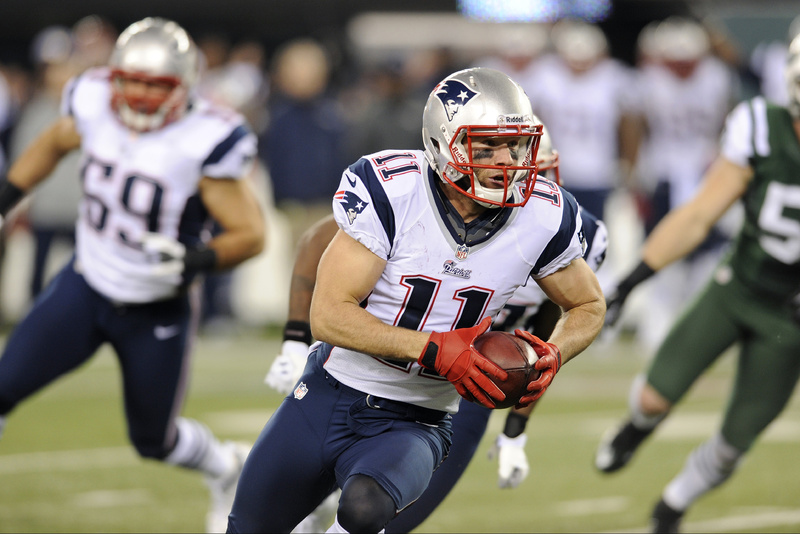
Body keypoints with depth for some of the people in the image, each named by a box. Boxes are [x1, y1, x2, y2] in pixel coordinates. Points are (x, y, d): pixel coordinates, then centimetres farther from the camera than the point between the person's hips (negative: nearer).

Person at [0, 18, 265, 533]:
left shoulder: (205, 141, -24)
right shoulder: (94, 104, -10)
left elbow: (251, 233, -19)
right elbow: (53, 144, 14)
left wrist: (197, 260, -36)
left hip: (157, 311, -3)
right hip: (86, 285, 3)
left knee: (155, 441, 11)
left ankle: (227, 470, 43)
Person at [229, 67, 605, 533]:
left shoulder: (542, 218, -11)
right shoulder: (389, 192, -19)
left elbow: (589, 307, 8)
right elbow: (329, 315, -20)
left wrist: (553, 355, -14)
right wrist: (435, 350, -30)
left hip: (411, 427, 0)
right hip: (327, 398, 0)